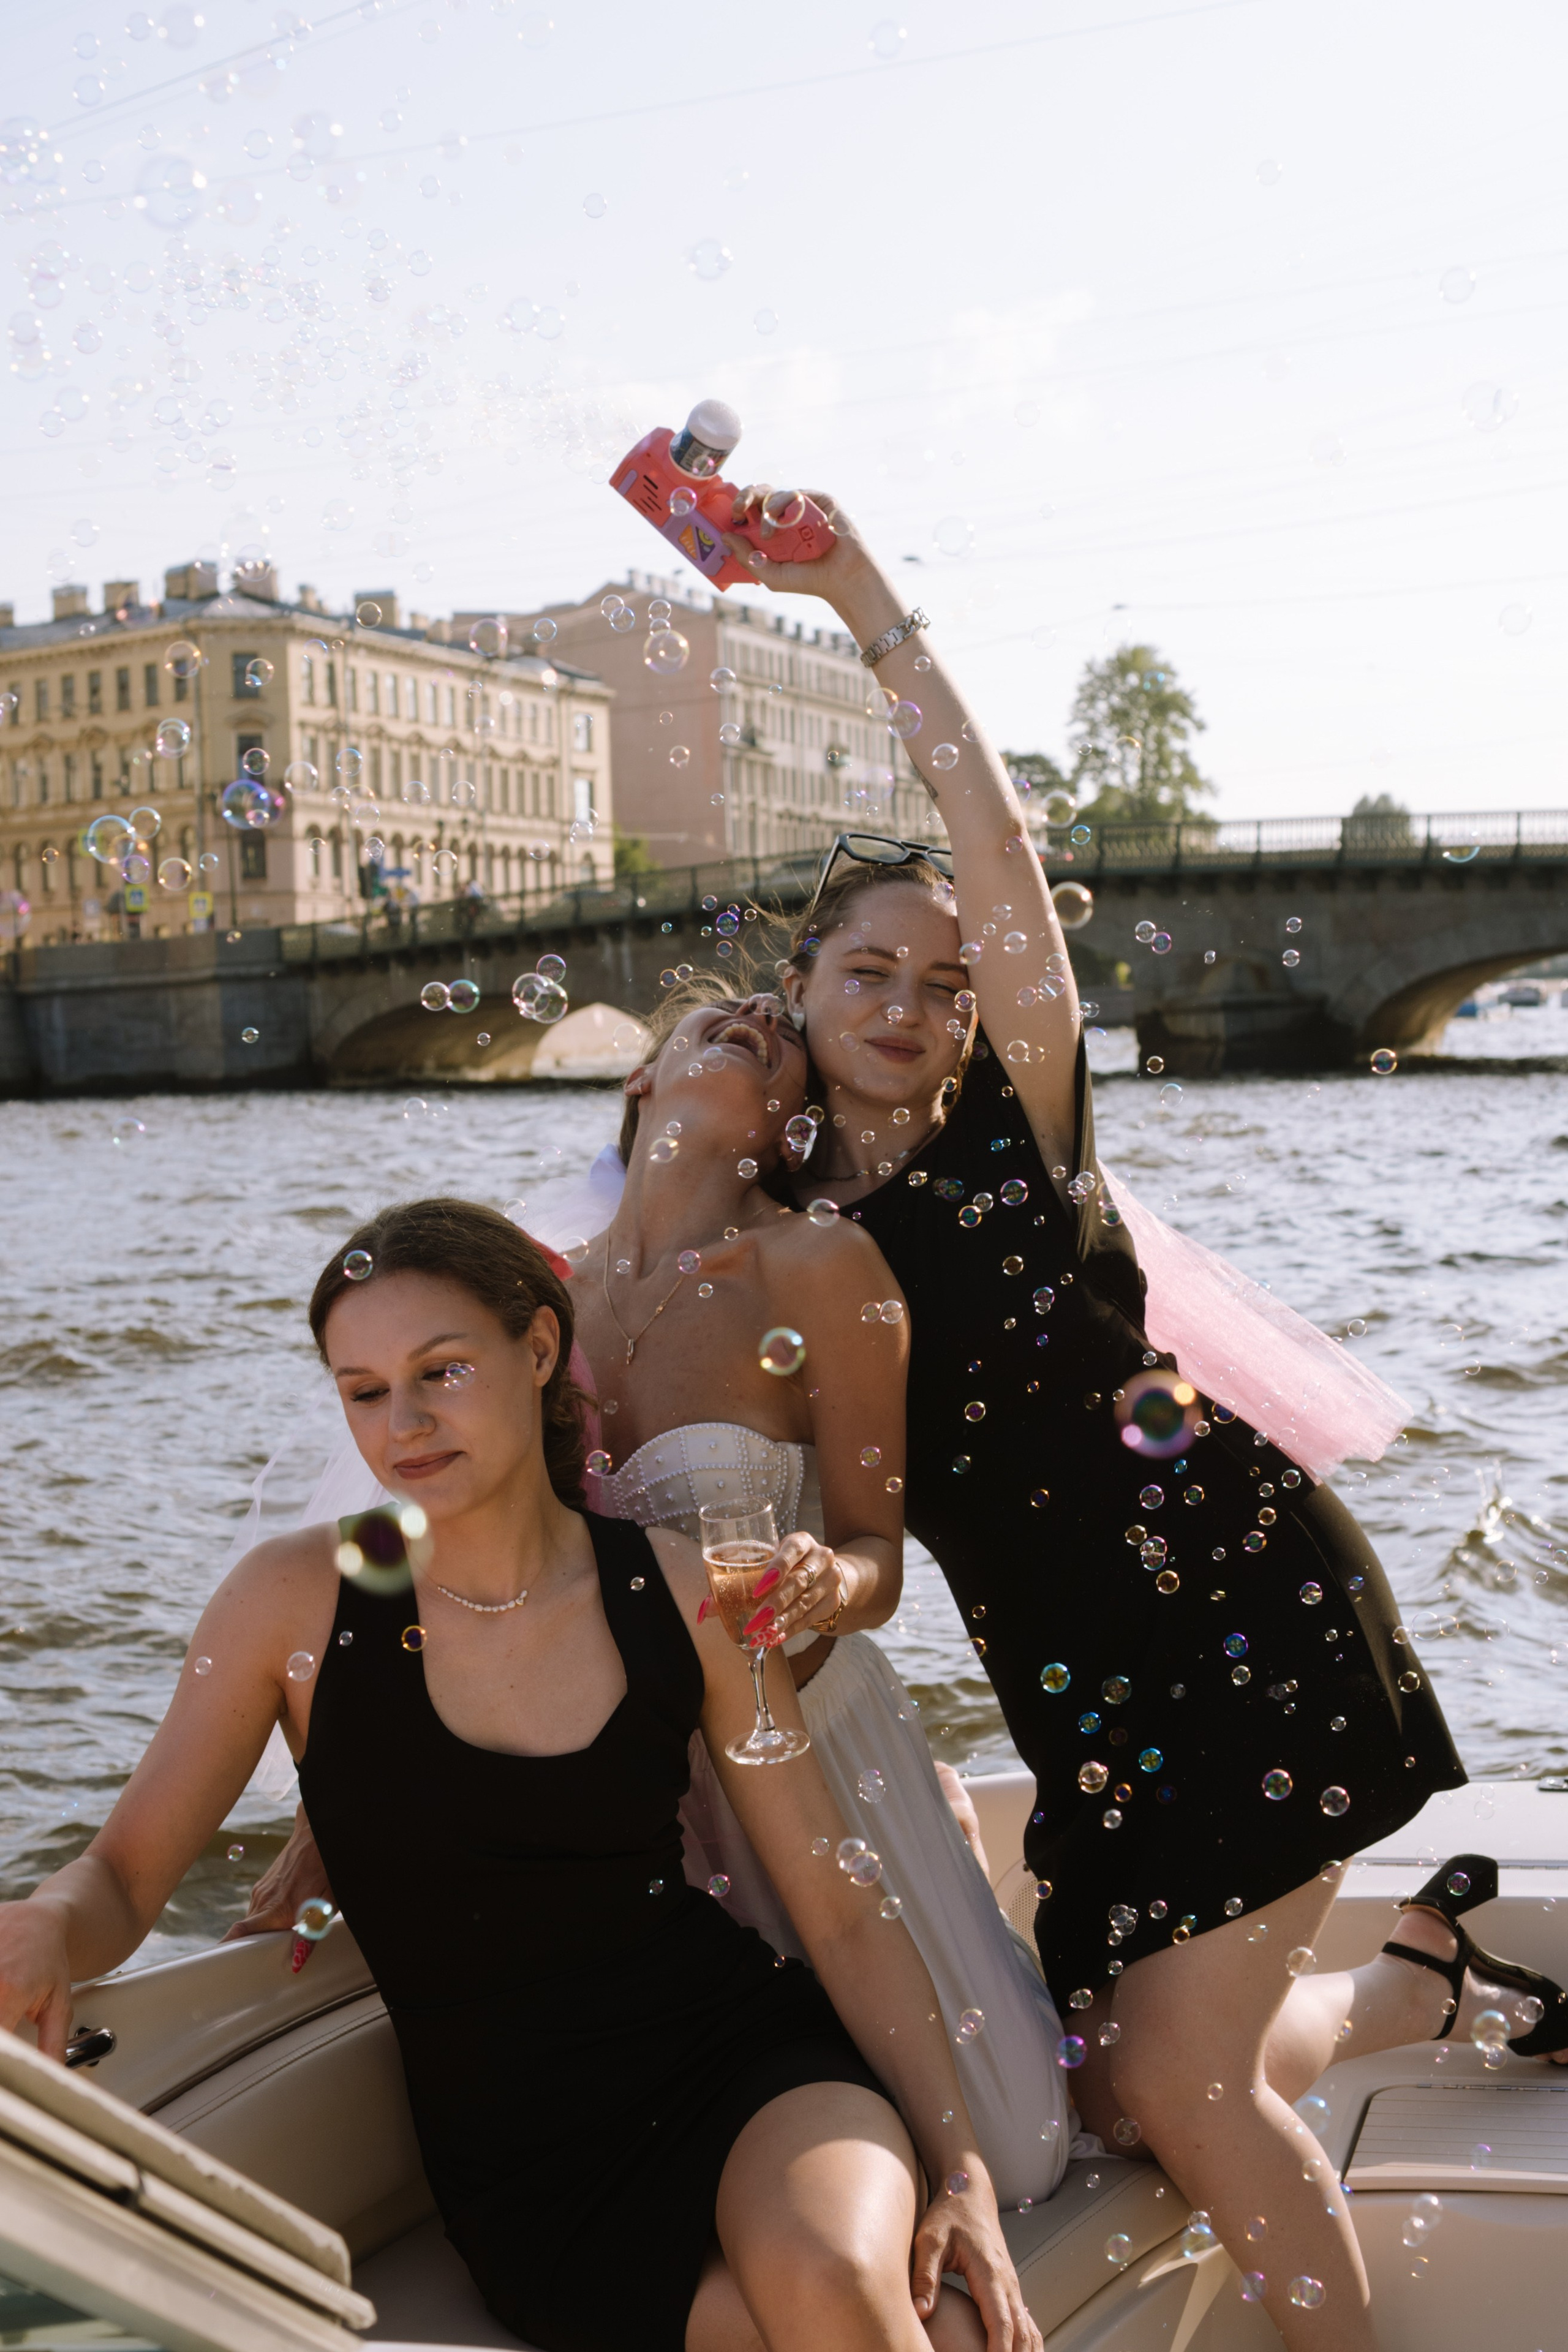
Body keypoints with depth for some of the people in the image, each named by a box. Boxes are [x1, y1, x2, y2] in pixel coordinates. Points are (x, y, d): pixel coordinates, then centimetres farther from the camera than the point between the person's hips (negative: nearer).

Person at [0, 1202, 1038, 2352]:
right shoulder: (296, 1600, -4)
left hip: (750, 2049, 2)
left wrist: (963, 2172, -7)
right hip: (529, 2164, -2)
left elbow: (846, 1912, 1)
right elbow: (123, 1877, 0)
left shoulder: (682, 1592, -1)